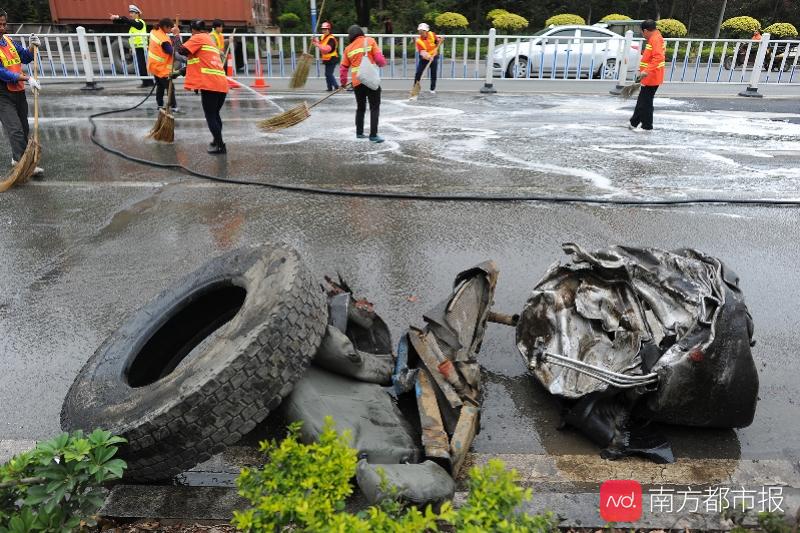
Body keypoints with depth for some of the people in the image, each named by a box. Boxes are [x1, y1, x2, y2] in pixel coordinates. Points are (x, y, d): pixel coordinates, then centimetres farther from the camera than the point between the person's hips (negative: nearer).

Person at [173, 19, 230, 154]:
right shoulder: (210, 39, 29)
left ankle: (220, 146, -4)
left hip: (210, 84, -8)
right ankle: (217, 141, 26)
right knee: (215, 114, 19)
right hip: (221, 84, 8)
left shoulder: (198, 37, 3)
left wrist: (176, 35, 7)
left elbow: (182, 50, -8)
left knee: (210, 116, -2)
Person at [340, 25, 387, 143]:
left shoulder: (348, 48, 11)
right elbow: (379, 57, -8)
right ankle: (373, 135, -7)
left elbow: (343, 67, 15)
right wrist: (383, 63, 14)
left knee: (360, 108, 18)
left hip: (357, 82, 4)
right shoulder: (370, 41, 1)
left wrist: (343, 81, 29)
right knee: (374, 107, 0)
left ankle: (359, 133, 22)